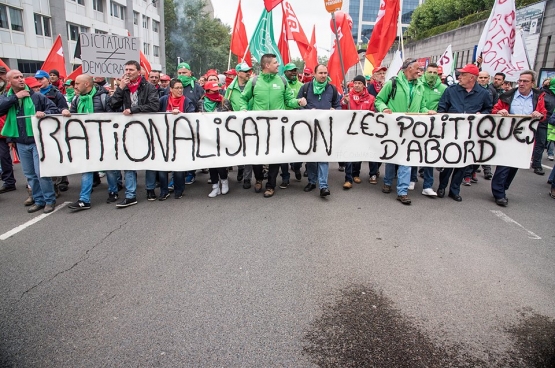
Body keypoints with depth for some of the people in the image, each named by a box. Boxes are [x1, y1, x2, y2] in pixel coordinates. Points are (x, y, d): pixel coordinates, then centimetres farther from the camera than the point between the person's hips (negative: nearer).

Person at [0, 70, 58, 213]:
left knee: (41, 172, -6)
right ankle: (38, 200, 22)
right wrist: (15, 97, -12)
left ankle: (50, 200, 7)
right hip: (21, 143, 4)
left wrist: (45, 113, -21)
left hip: (37, 141, -4)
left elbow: (55, 109, -1)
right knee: (29, 174, 11)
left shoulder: (36, 96, -2)